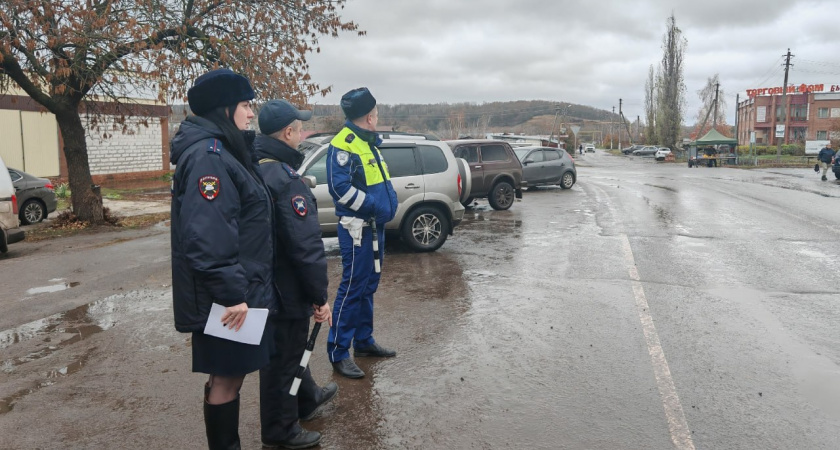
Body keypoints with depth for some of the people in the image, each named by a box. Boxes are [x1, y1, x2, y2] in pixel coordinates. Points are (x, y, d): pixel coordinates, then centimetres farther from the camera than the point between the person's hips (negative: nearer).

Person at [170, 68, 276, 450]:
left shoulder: (224, 152, 15)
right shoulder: (207, 156, -18)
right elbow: (207, 235, -27)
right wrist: (231, 293, -26)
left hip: (238, 288, 10)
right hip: (227, 295, -10)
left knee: (230, 374, 18)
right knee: (226, 378, 3)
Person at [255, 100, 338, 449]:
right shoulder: (285, 179, -25)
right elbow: (306, 245, -26)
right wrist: (320, 296, -17)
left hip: (266, 281, 9)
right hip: (287, 288, -9)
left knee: (288, 346, 26)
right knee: (282, 357, 7)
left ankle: (307, 398, 47)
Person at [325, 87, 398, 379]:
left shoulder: (369, 143, 15)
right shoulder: (343, 144, -14)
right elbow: (340, 187, -23)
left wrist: (390, 201, 7)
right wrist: (374, 206, -21)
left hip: (375, 226, 10)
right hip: (357, 228, -10)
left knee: (369, 286, 16)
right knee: (352, 288, -6)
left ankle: (363, 341, 29)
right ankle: (338, 352, 3)